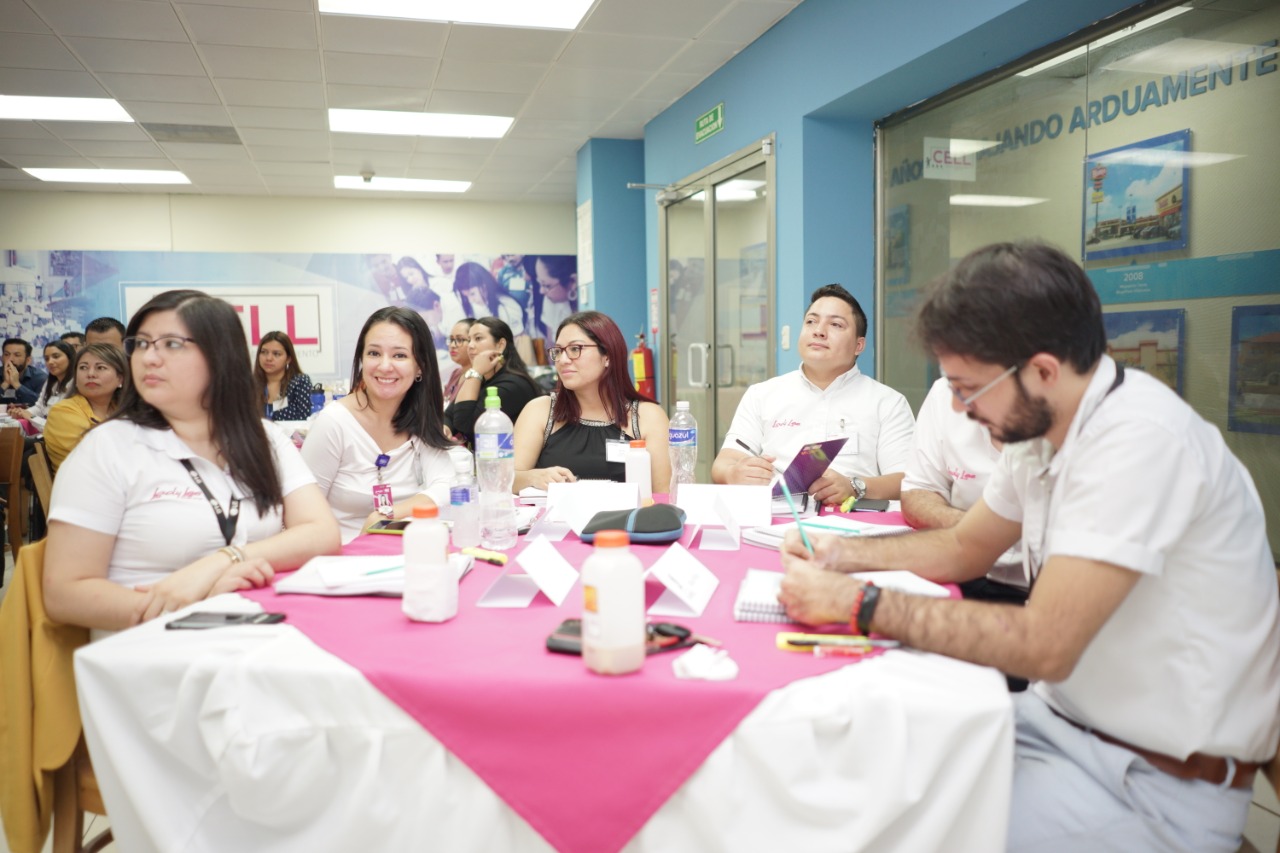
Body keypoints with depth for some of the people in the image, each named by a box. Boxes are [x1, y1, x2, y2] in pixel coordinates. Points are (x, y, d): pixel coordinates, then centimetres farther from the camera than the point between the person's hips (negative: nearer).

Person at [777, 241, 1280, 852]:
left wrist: (859, 603, -25)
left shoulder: (1140, 438, -26)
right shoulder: (1042, 425, 0)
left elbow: (1043, 646, -29)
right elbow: (965, 548, 14)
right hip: (1063, 717, 8)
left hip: (1160, 784, -7)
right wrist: (843, 554, 0)